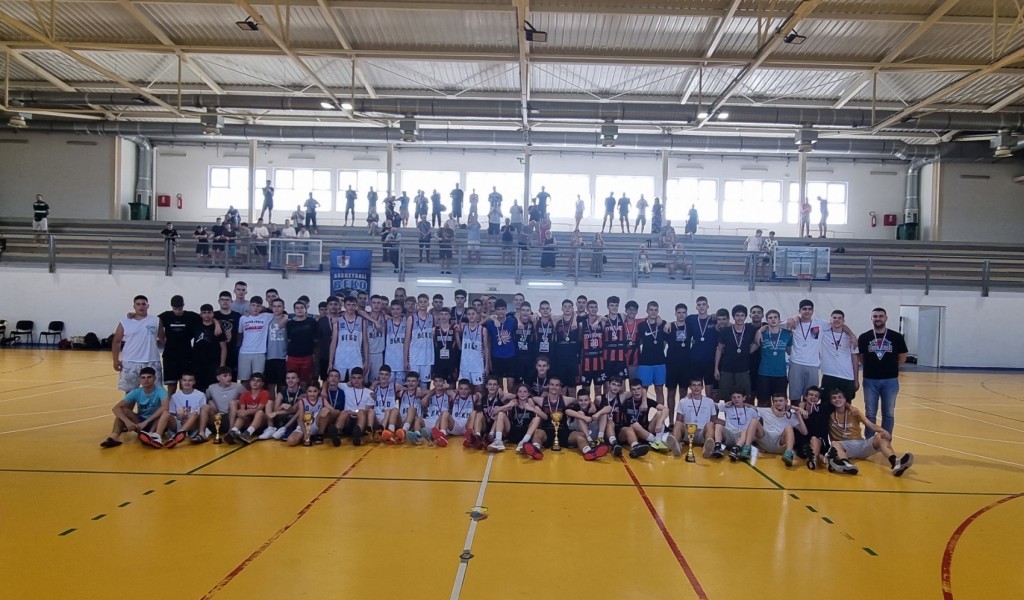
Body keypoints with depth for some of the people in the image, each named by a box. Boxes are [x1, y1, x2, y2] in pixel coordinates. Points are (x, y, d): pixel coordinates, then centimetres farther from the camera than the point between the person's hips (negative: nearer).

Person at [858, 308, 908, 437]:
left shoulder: (896, 337, -1)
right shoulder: (864, 337, -1)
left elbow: (902, 357, 6)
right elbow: (860, 357, 7)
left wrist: (890, 366, 6)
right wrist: (871, 366, 4)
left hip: (890, 380, 0)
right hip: (870, 380, 0)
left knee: (889, 414, 9)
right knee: (870, 414, 7)